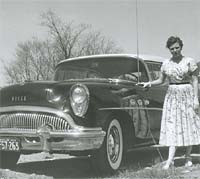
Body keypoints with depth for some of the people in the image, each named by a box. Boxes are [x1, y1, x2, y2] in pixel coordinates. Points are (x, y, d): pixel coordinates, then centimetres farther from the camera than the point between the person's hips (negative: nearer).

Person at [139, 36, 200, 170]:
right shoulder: (166, 64, 6)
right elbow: (161, 80, 15)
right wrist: (150, 83, -3)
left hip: (187, 95, -2)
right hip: (172, 95, 2)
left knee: (189, 126, 2)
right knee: (172, 127, -4)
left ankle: (188, 157, 14)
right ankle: (170, 160, -9)